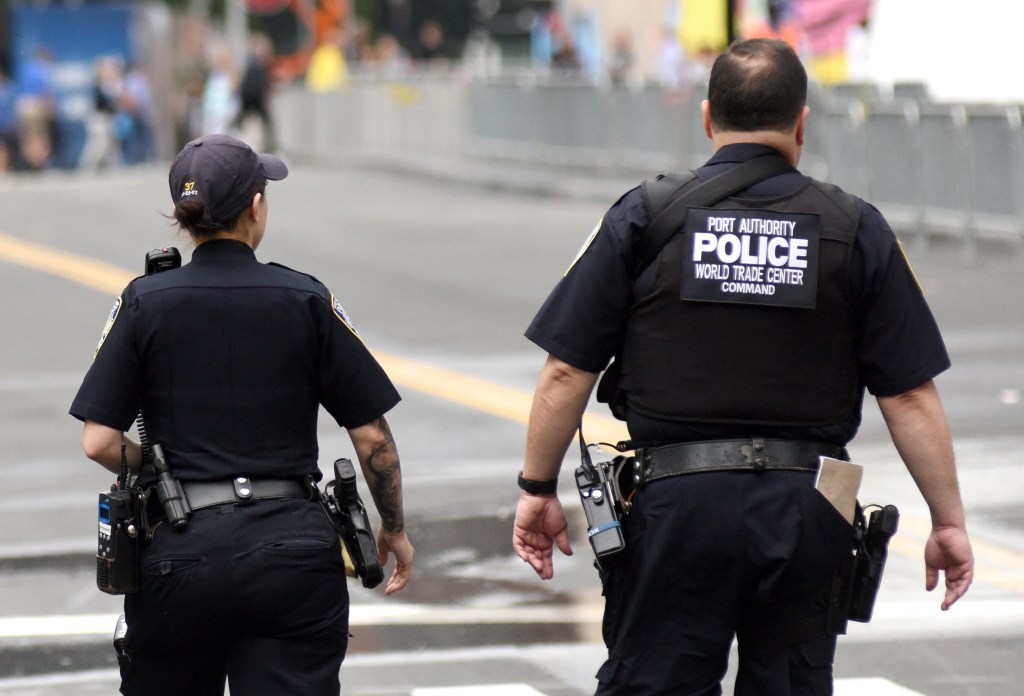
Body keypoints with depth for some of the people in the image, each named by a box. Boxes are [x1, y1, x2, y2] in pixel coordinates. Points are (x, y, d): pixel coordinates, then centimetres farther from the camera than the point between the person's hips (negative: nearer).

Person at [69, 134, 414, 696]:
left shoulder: (145, 302, 0)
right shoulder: (307, 300, 0)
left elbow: (99, 441, -5)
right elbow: (371, 436, 1)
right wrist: (394, 528, 16)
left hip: (180, 549, 1)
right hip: (293, 546, 0)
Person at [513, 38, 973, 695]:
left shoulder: (643, 217, 1)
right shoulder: (857, 229, 2)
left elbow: (566, 374, 0)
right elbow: (910, 397, 0)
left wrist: (538, 487, 11)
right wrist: (949, 519, 7)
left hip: (678, 499, -1)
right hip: (806, 510, 1)